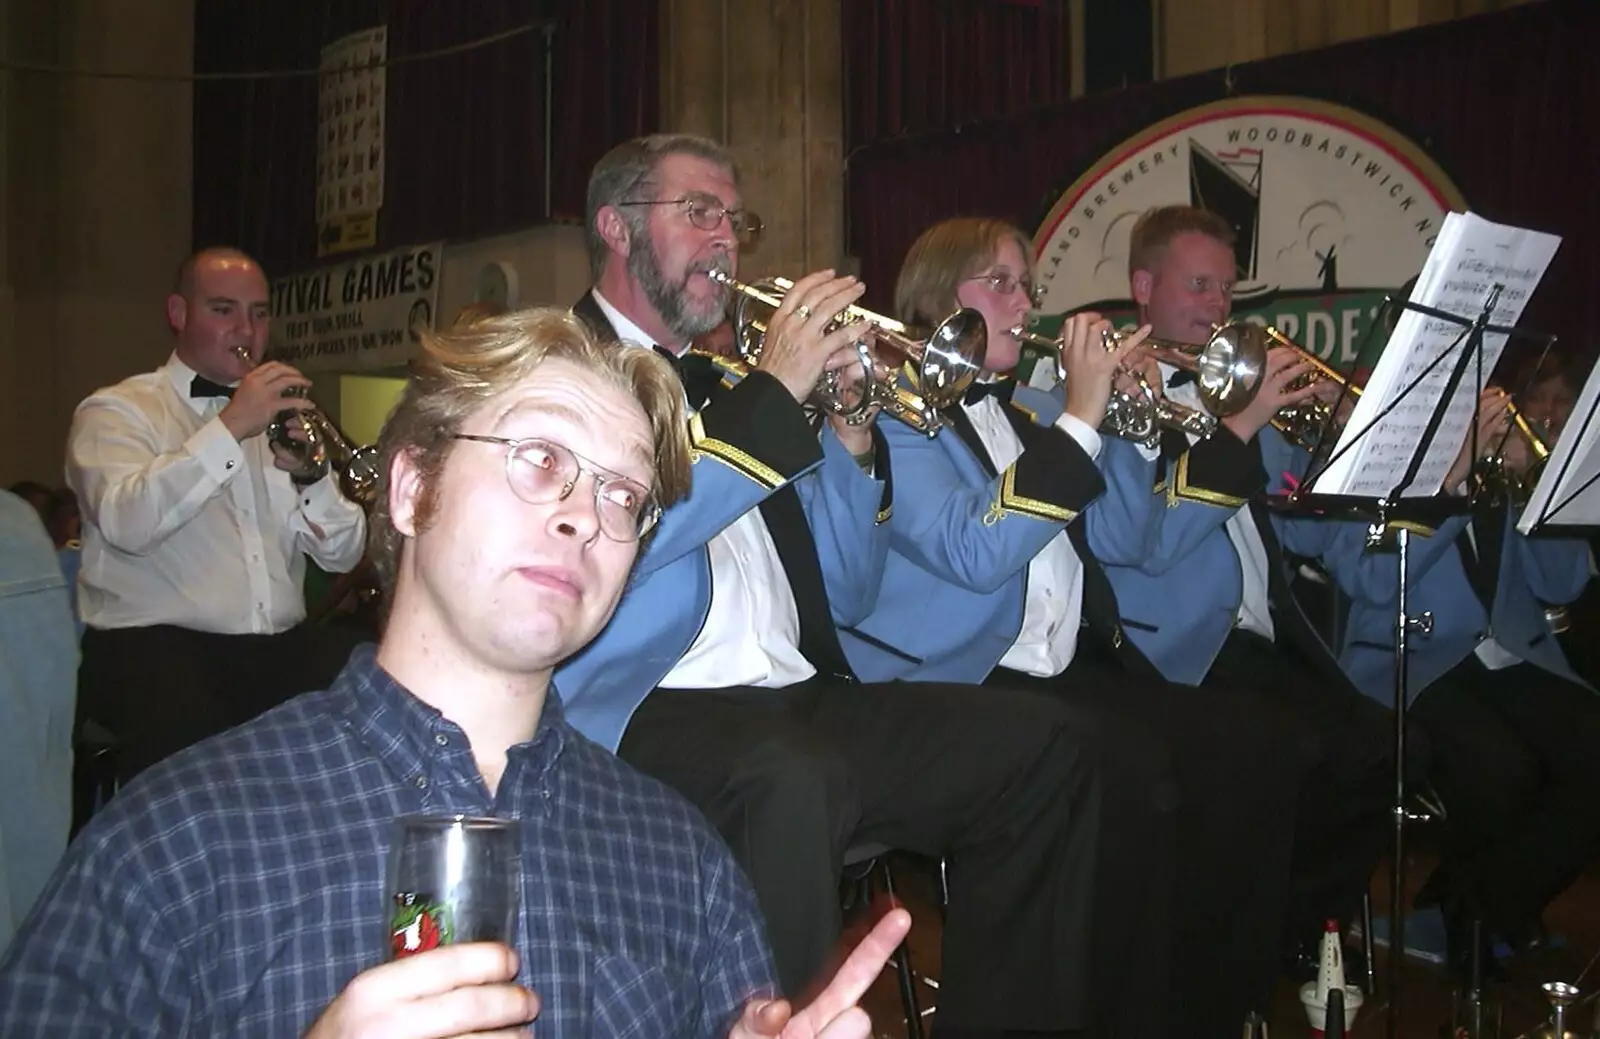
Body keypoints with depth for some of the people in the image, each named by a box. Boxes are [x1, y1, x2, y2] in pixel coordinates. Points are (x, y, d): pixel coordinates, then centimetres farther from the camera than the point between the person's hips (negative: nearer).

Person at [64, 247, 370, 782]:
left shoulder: (274, 415, 20)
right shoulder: (116, 411, 6)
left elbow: (342, 555, 10)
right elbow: (126, 524, -17)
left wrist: (311, 476, -9)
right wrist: (230, 428, -20)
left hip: (279, 647, 5)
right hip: (155, 642, -4)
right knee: (184, 722, -37)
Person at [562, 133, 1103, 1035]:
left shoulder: (724, 386, 23)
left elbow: (846, 598, 19)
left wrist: (850, 441, 3)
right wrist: (773, 394, -13)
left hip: (798, 702, 7)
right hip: (644, 714, -7)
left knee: (1042, 750, -8)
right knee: (794, 775, -37)